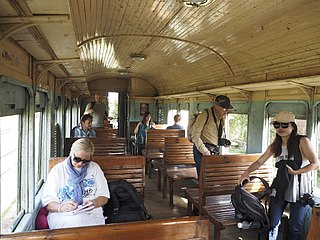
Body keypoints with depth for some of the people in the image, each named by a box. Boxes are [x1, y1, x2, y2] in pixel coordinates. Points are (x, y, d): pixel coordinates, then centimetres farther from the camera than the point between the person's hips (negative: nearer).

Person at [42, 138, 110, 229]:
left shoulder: (95, 168, 13)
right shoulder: (58, 170, 8)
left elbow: (104, 196, 12)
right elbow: (47, 201, 1)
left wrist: (94, 203, -10)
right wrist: (61, 207, -19)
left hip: (91, 215, 1)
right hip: (62, 216, 0)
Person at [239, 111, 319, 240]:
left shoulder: (302, 141, -8)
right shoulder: (275, 145, 7)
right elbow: (259, 162, 7)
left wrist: (295, 172, -19)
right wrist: (247, 172, -10)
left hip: (299, 188, -4)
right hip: (280, 186, 4)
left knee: (295, 227, 4)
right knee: (272, 223, 6)